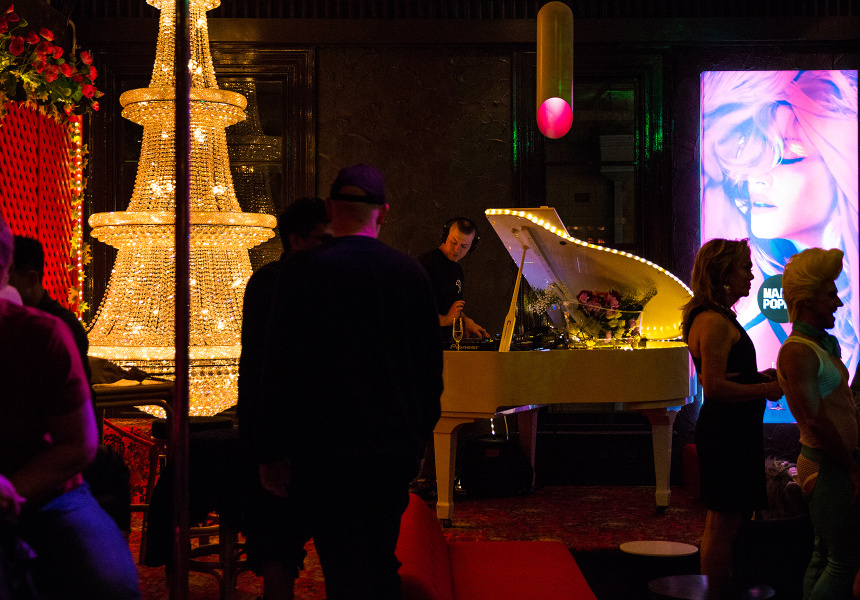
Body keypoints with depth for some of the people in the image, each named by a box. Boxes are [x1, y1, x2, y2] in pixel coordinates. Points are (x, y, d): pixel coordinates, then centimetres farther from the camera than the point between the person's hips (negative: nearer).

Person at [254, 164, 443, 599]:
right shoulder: (413, 274, 1)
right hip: (396, 449, 4)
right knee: (381, 564, 18)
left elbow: (278, 369, -8)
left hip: (326, 451, -4)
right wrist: (417, 436, 20)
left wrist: (271, 453, 0)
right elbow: (431, 367, 8)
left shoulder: (299, 273, -9)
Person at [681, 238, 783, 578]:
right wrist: (765, 390, -14)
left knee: (723, 525, 15)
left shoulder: (715, 318, 17)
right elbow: (715, 387, -23)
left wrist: (757, 377, 11)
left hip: (726, 432, 11)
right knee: (723, 526, -4)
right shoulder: (715, 322, -17)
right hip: (728, 433, -11)